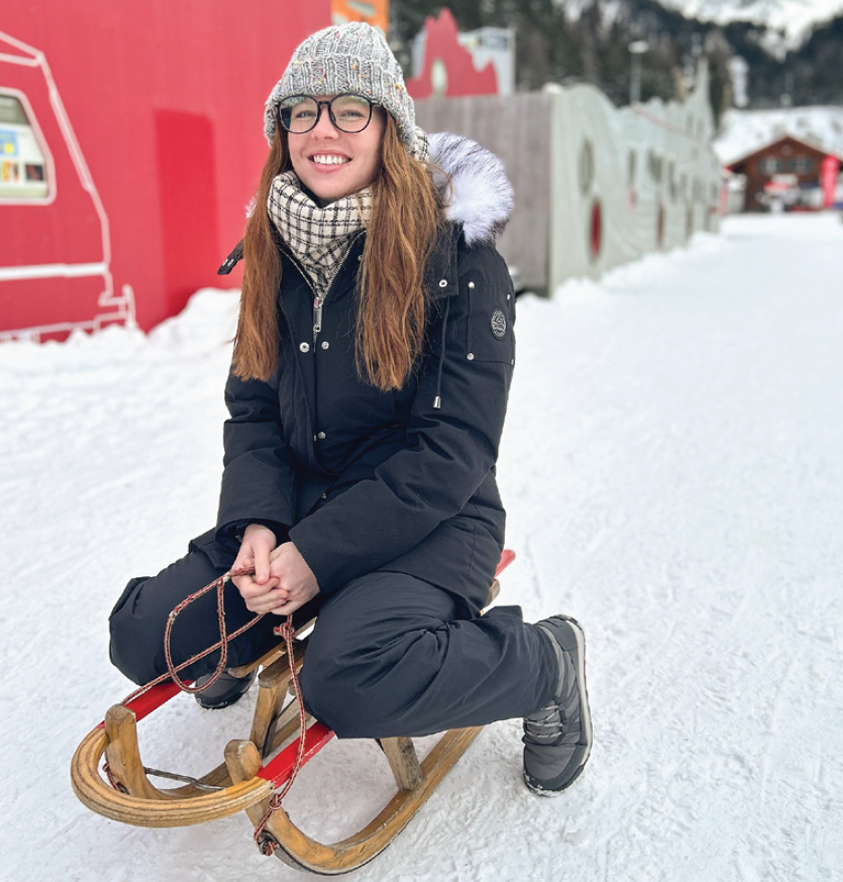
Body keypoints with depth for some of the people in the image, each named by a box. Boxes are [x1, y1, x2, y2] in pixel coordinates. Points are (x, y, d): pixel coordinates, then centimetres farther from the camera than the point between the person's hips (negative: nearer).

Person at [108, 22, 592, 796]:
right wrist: (256, 523, -13)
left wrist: (319, 554, -20)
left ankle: (547, 665, -4)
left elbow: (453, 450, -17)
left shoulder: (458, 255, -13)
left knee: (349, 681, -32)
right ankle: (252, 640, 29)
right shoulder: (276, 253, 5)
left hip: (426, 523, -5)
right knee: (143, 636, -7)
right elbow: (252, 406, 6)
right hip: (298, 507, 6)